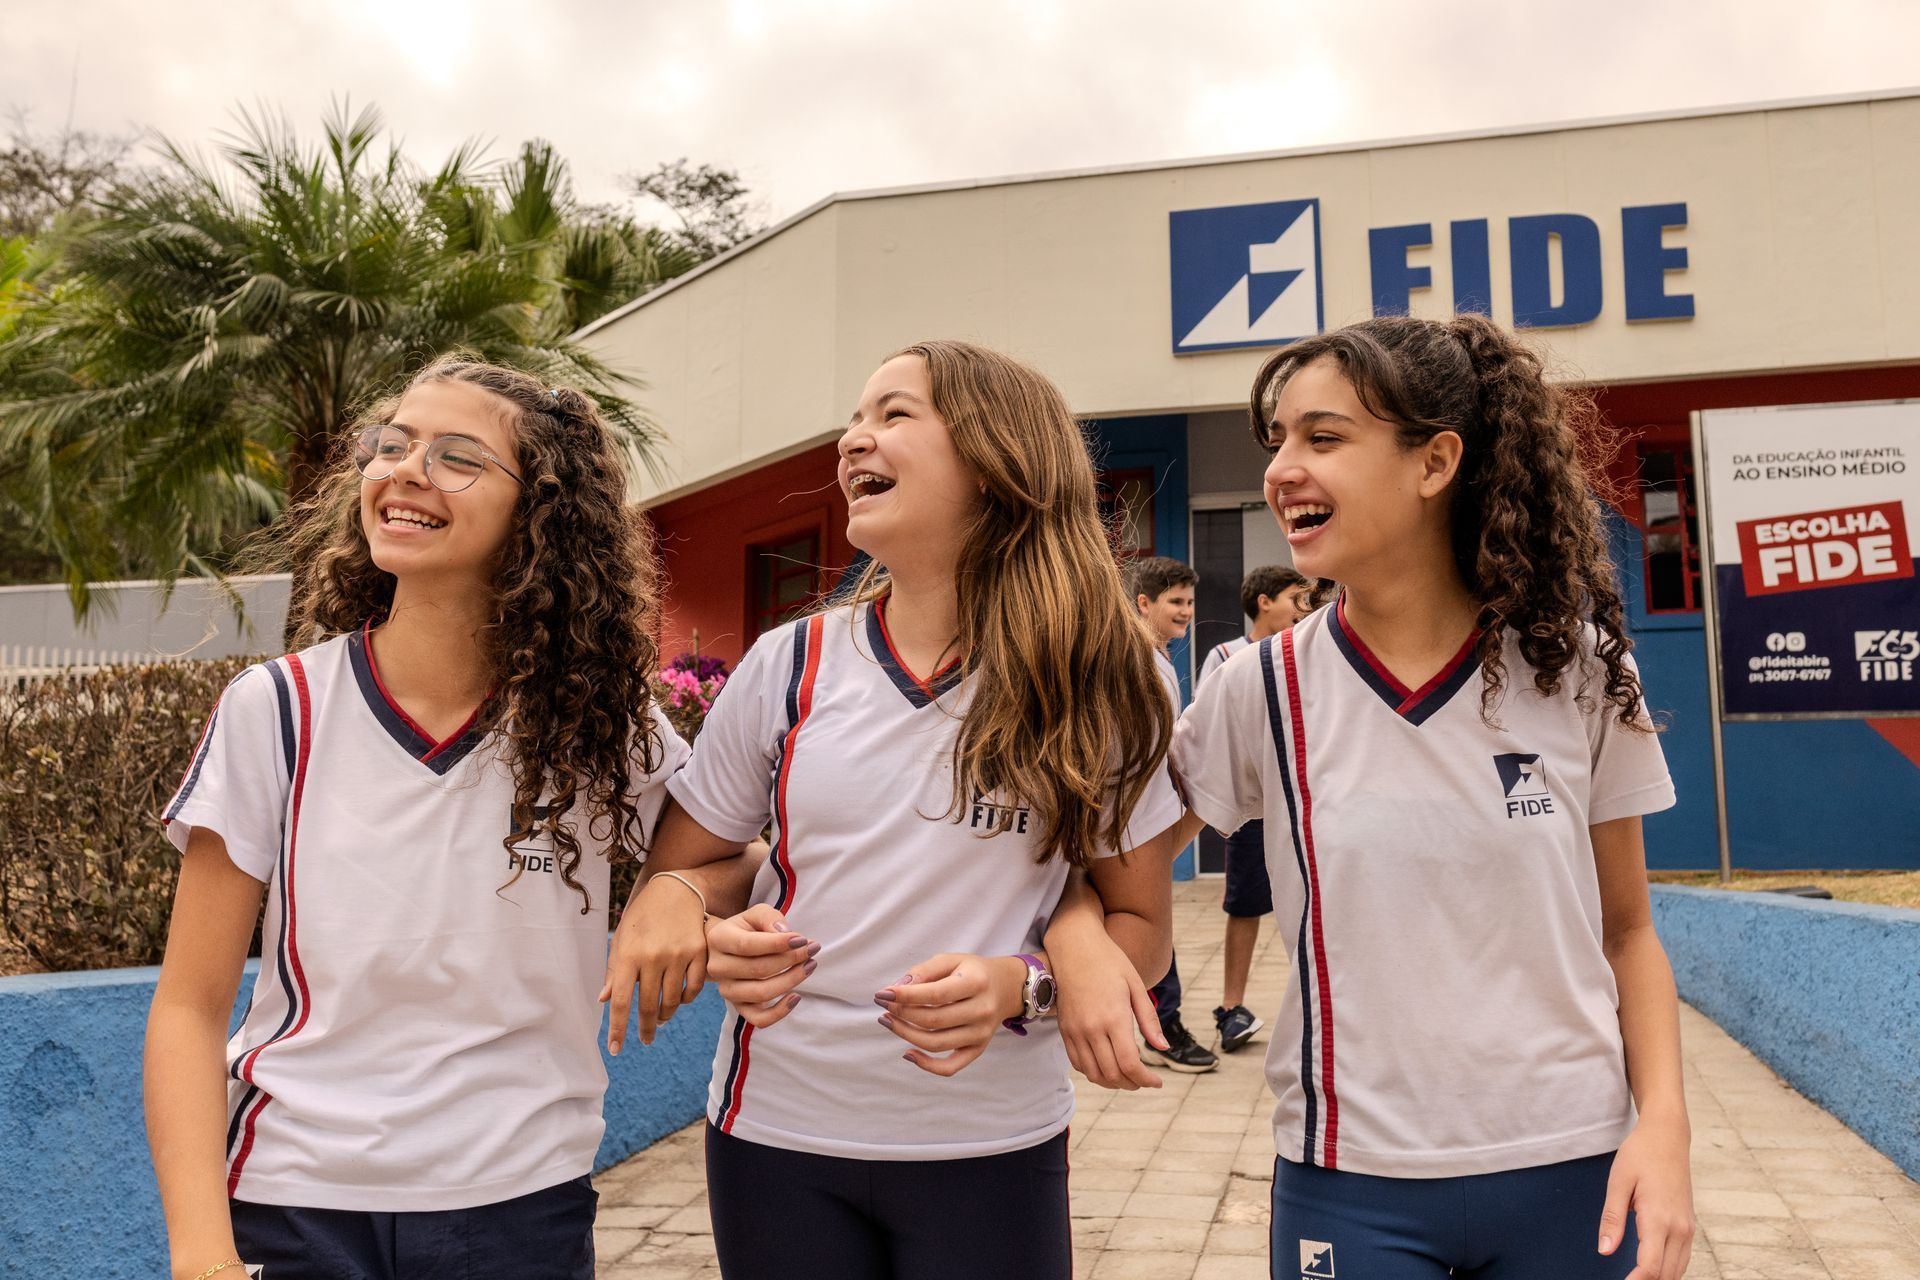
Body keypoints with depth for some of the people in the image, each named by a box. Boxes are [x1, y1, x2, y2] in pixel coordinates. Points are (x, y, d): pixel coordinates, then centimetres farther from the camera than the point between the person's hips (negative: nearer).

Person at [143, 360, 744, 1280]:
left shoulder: (597, 721, -7)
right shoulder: (275, 711, -8)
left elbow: (724, 860, 8)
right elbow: (189, 1008, -4)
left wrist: (677, 895, -15)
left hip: (520, 1204, 1)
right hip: (292, 1202, 0)